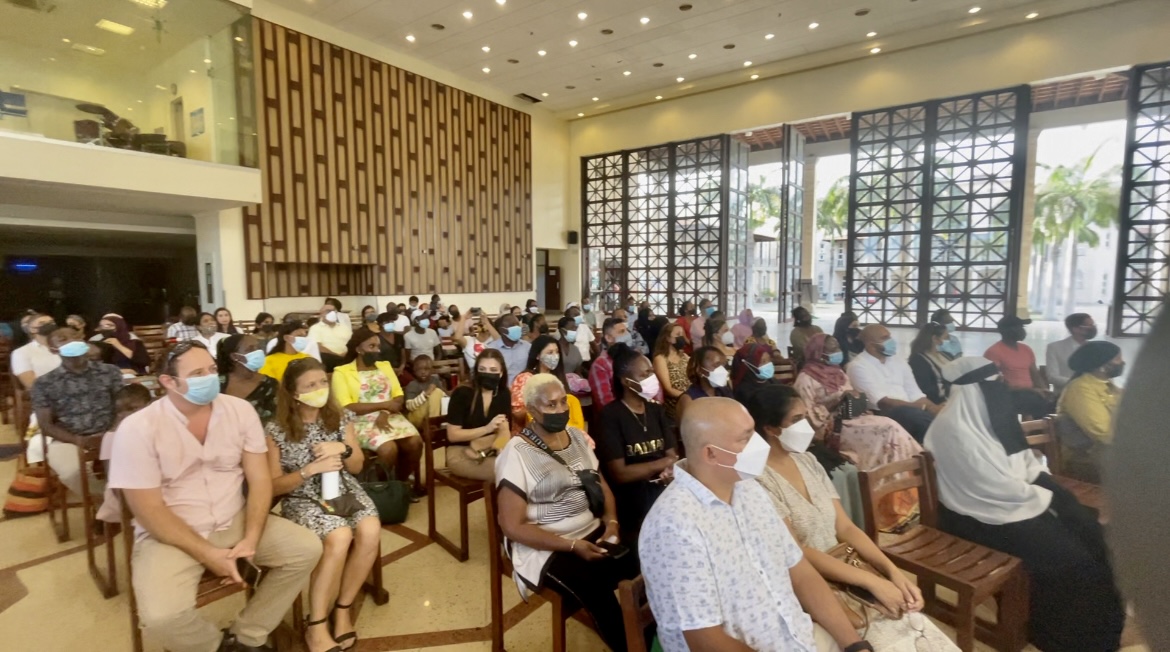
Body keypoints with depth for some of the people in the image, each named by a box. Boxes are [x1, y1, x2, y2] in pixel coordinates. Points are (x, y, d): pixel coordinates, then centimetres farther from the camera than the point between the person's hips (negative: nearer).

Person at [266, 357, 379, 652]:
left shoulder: (341, 418, 2)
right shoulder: (276, 430, -7)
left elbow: (357, 467, 8)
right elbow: (274, 486, -4)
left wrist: (343, 449, -14)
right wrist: (310, 469, -20)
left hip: (344, 491, 3)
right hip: (302, 499, -3)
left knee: (371, 531, -27)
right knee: (339, 537, -32)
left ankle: (343, 607, -4)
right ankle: (315, 625, -12)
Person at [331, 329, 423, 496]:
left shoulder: (385, 365, 15)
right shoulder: (342, 372, -1)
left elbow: (399, 396, 8)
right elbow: (346, 408, -12)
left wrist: (385, 413, -12)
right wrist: (384, 404, -13)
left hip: (390, 417, 5)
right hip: (362, 422, -5)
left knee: (415, 442, -20)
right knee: (388, 448, -30)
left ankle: (401, 482, 4)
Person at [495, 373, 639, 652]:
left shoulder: (577, 436, 8)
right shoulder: (516, 453, -11)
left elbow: (601, 485, 12)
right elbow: (513, 526, -13)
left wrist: (612, 522, -8)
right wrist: (573, 545, -19)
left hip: (593, 531, 6)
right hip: (546, 548, -5)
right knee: (599, 589, -29)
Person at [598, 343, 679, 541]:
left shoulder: (657, 410, 13)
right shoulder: (611, 416, -8)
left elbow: (672, 454, 7)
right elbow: (619, 473, -12)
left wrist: (669, 470, -16)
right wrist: (664, 463, -7)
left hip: (662, 490, 6)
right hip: (631, 500, -6)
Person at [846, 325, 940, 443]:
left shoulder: (899, 363, 19)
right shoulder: (858, 366, -4)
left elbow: (915, 395, 12)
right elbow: (882, 402, -12)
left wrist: (934, 407, -8)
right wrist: (917, 407, -19)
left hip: (909, 411, 7)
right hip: (882, 415, -6)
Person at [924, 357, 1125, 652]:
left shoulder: (988, 416, 5)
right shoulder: (955, 430, -25)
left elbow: (1023, 461, 15)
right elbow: (1000, 489, -22)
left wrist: (1050, 484, -2)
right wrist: (1050, 498, -9)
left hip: (1011, 499, 9)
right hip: (980, 515, -9)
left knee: (1089, 528, 2)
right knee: (1066, 555, -13)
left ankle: (1101, 622, 19)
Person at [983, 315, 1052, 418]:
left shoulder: (1026, 349, 17)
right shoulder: (994, 351, -6)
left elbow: (1035, 374, 19)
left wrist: (1044, 390, -2)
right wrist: (1029, 389, -15)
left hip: (1031, 393, 7)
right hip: (1010, 395, -7)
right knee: (1043, 403, -31)